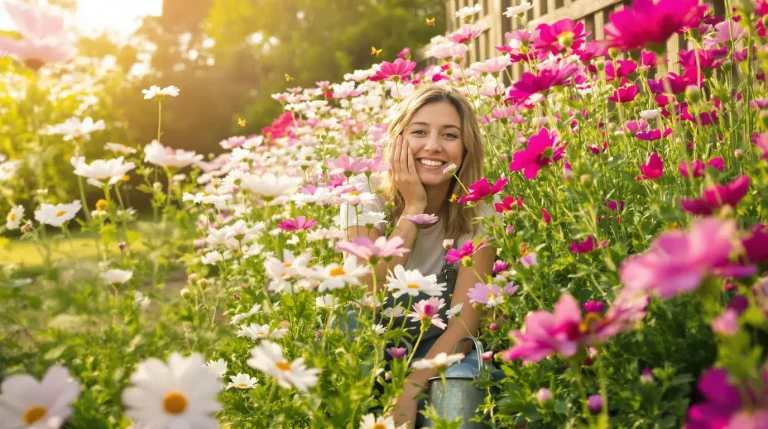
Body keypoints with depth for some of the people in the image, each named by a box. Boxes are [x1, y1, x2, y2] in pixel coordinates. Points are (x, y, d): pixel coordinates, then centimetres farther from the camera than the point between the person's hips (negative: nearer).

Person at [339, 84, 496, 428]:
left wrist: (411, 387, -35)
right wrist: (412, 208, -25)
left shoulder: (477, 214, -9)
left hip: (439, 352, -1)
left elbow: (465, 318, -20)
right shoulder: (366, 200, -11)